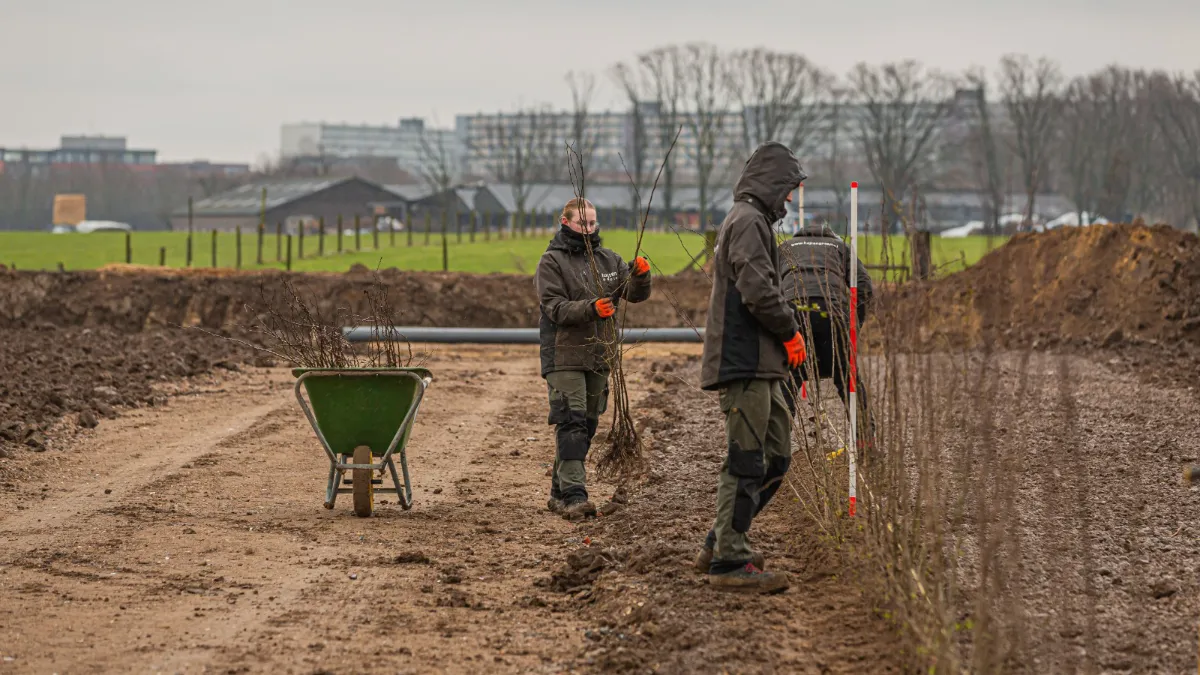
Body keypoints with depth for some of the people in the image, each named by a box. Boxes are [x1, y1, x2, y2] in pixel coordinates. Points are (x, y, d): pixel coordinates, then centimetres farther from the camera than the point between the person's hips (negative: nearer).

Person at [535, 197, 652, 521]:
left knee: (587, 425, 10)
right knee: (571, 424, -14)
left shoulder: (608, 259, 12)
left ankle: (559, 493, 19)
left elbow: (635, 294, 4)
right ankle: (573, 496, -19)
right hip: (564, 357, -6)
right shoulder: (552, 261, -3)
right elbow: (555, 307, -12)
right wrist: (591, 308, -28)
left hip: (598, 357, 6)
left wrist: (641, 276, -19)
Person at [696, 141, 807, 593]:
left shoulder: (749, 220, 23)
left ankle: (721, 542, 19)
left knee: (776, 455, 13)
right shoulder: (748, 221, -11)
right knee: (746, 461, -9)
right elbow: (759, 290, -21)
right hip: (746, 361, -10)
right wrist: (790, 331, -7)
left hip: (758, 364, 10)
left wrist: (783, 336, 13)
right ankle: (729, 560, -6)